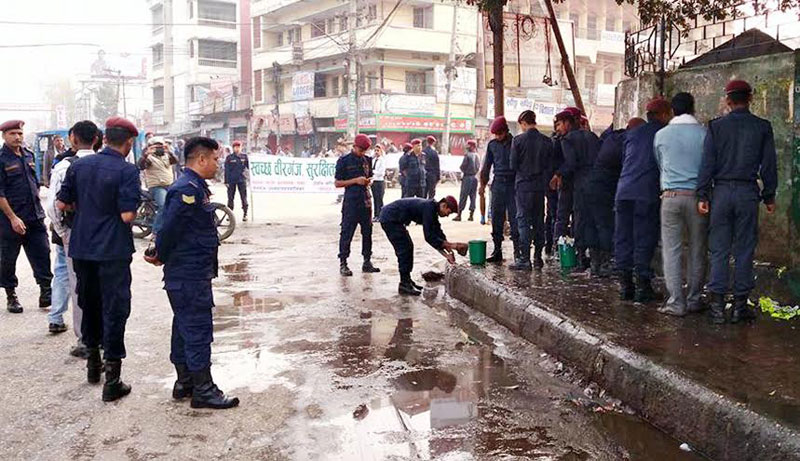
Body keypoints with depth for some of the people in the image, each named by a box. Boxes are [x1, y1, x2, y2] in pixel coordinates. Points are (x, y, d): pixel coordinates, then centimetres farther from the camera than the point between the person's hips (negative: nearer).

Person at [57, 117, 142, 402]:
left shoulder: (79, 165, 5)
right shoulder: (127, 170, -13)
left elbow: (62, 204, 6)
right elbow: (128, 215, -19)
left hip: (81, 247, 6)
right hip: (113, 250, -6)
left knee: (89, 303, 21)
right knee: (114, 309, 0)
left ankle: (93, 361, 35)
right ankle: (112, 380, 1)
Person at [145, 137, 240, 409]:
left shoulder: (193, 187, 14)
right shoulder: (188, 189, -20)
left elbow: (169, 228, 17)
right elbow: (170, 228, -23)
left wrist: (162, 256, 14)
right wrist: (161, 257, -9)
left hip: (188, 274, 10)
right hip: (191, 276, -10)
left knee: (185, 328, 16)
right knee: (198, 329, -4)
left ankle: (184, 383, 27)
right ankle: (203, 390, 4)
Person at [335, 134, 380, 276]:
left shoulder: (367, 160, 11)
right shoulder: (344, 161, -5)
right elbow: (337, 183, -6)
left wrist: (368, 181, 1)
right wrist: (356, 180, -15)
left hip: (365, 200, 6)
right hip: (351, 201, -6)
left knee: (367, 231, 9)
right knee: (347, 232, -3)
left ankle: (367, 262, 17)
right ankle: (343, 263, 4)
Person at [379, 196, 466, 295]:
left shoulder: (432, 209, 8)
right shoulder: (428, 208, -22)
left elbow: (438, 233, 12)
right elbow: (429, 237, -25)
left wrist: (447, 253, 6)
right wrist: (450, 245, -21)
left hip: (393, 219, 10)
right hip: (389, 219, -10)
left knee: (408, 247, 15)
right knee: (404, 250, -8)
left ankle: (407, 280, 23)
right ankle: (404, 285, -2)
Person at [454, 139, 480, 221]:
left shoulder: (467, 155, -12)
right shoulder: (477, 156, 7)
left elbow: (463, 166, -11)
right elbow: (479, 168, 11)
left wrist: (464, 171, 8)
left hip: (467, 177, -6)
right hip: (475, 177, 6)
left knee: (463, 196, -3)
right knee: (473, 196, 9)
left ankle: (459, 214, -2)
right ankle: (471, 215, 9)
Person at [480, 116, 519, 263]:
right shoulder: (492, 145, 10)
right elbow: (486, 166, 14)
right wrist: (482, 184, 6)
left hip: (514, 184, -3)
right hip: (498, 184, 3)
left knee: (514, 219, -5)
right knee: (496, 219, 4)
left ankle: (517, 252, -1)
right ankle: (497, 251, 9)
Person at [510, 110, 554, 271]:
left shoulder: (518, 140, -8)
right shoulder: (547, 141, 4)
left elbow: (513, 165, -6)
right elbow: (550, 167, 6)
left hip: (523, 185, -4)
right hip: (540, 186, 4)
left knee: (523, 221, -2)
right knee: (539, 221, 11)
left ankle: (524, 259, -5)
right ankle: (538, 258, 15)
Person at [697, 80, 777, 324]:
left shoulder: (716, 126, 1)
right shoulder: (762, 127, 3)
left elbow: (707, 163, -2)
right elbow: (769, 165, 5)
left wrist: (702, 195, 0)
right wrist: (769, 196, 13)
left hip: (721, 191, 0)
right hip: (748, 193, 0)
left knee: (719, 250, 4)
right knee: (744, 250, 5)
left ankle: (717, 305, 3)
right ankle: (740, 305, 7)